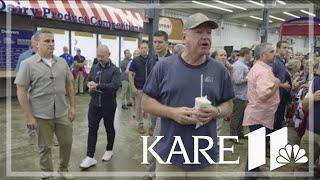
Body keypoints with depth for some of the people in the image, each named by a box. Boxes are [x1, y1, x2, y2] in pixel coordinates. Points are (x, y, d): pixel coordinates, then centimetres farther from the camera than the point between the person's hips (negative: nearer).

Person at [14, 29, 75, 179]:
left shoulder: (62, 62, 4)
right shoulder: (28, 64, -7)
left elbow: (69, 86, 11)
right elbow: (21, 92, -8)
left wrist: (72, 106, 6)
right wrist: (29, 117, -11)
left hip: (62, 113, 4)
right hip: (41, 115, -3)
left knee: (66, 142, 14)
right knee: (45, 147, 13)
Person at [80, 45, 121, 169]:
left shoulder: (115, 70, -9)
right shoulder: (94, 68, 7)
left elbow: (115, 85, -24)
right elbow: (88, 81, 16)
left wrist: (97, 86, -26)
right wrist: (89, 85, -9)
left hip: (109, 105, -4)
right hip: (94, 104, 4)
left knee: (109, 128, 13)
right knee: (92, 128, 1)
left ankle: (109, 150, 34)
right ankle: (90, 157, 8)